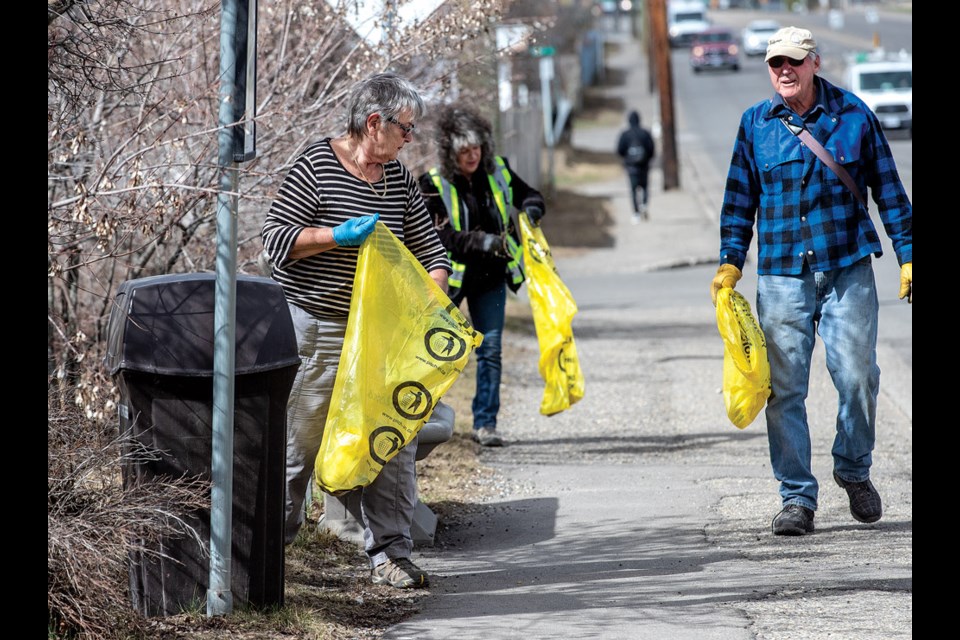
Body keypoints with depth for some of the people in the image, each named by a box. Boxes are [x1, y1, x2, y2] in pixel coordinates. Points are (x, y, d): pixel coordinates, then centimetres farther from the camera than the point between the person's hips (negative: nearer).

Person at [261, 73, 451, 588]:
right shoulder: (316, 166, -9)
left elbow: (428, 247, 15)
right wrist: (340, 235, -22)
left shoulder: (399, 179, 10)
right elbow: (276, 237, -12)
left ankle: (389, 553, 7)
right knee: (299, 443, 1)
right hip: (316, 329, -6)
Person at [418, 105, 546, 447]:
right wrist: (484, 242, -30)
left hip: (490, 279, 3)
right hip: (449, 277, -3)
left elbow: (528, 194, 14)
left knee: (490, 349, -1)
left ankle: (485, 423, 5)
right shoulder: (434, 183, -14)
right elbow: (442, 237, -20)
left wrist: (532, 208, -10)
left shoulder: (497, 171, -2)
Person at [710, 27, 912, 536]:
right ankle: (796, 496, 5)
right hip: (781, 274, 1)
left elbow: (887, 189, 8)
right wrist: (730, 263, 4)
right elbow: (740, 199, 12)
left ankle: (854, 470, 22)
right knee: (784, 387, -3)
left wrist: (907, 255, 6)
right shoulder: (755, 124, 5)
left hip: (848, 269, -1)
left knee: (857, 375, -3)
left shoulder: (853, 115, 3)